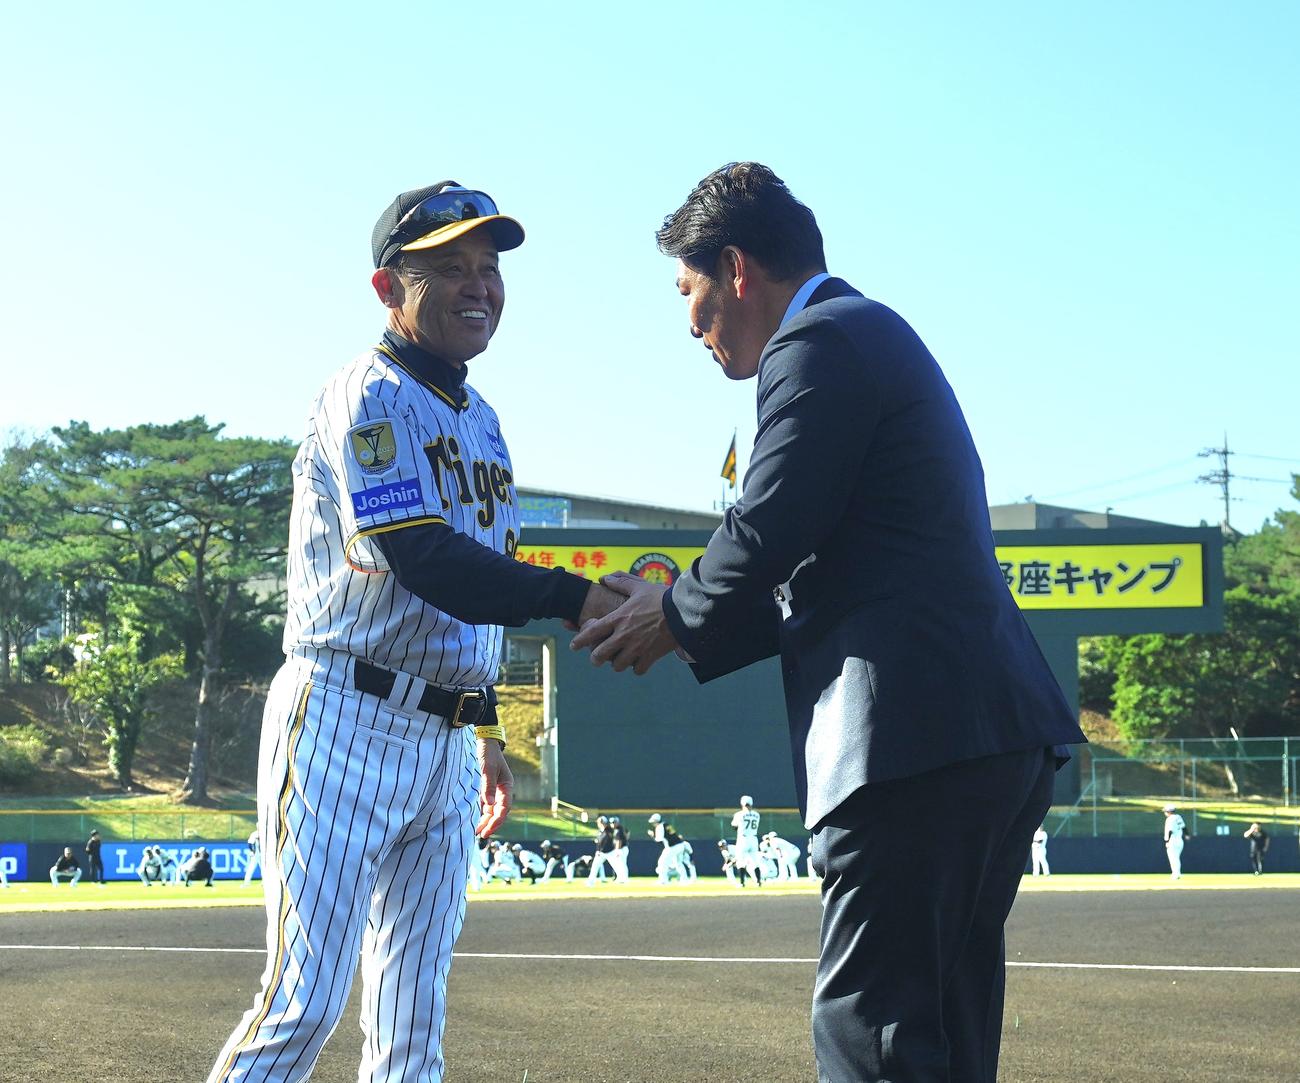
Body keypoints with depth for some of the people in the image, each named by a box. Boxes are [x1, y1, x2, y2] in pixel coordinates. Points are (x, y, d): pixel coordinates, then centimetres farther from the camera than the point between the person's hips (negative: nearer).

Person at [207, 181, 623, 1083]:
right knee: (306, 1003, -13)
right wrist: (575, 599, -30)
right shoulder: (367, 399, -8)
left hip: (447, 742, 8)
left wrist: (486, 730, 22)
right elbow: (423, 562, -22)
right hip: (349, 726, -8)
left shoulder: (480, 419, 18)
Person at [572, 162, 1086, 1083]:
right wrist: (689, 622, 20)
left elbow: (765, 534, -13)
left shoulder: (819, 344, -6)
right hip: (1003, 739, 11)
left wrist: (674, 619, 5)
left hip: (918, 737, -11)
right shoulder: (879, 339, 25)